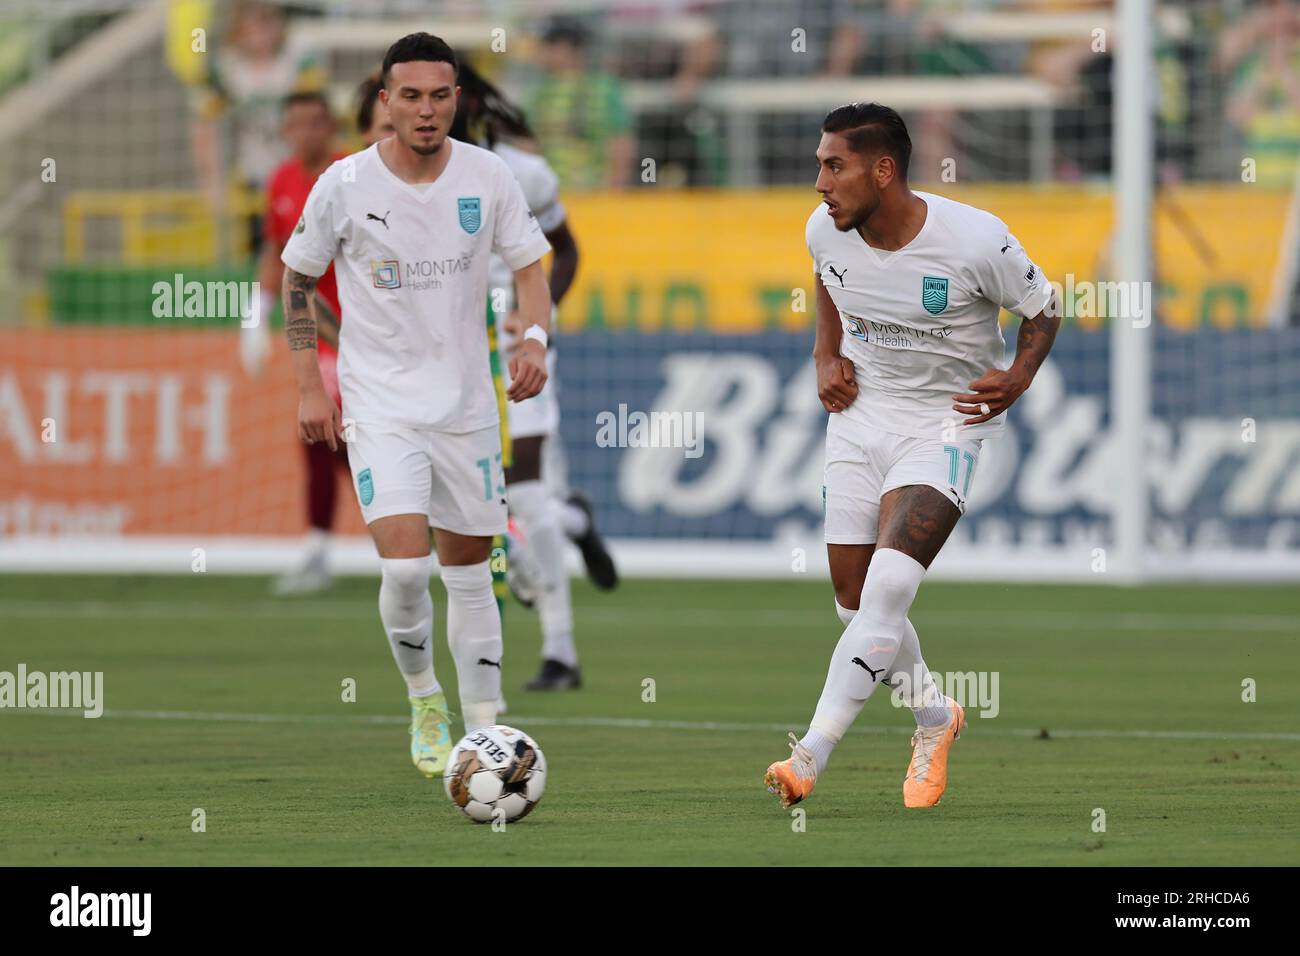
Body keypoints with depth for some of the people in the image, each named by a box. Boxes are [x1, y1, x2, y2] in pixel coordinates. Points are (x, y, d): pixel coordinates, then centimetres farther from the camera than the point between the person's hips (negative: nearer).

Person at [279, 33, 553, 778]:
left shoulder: (488, 178, -5)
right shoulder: (345, 186, -10)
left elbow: (530, 266, 6)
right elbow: (299, 278, 4)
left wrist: (536, 339, -13)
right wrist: (310, 387, 0)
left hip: (467, 402, 3)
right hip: (381, 403, -3)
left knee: (470, 572, 10)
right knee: (406, 566, -17)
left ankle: (484, 732, 19)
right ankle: (424, 702, 7)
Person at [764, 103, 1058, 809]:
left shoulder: (975, 240, -21)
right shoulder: (825, 230, -7)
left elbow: (1042, 310, -3)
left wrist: (1018, 379, -19)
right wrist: (828, 356, 5)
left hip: (945, 425, -5)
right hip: (859, 415, 6)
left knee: (888, 586, -23)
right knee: (857, 605, 6)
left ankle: (810, 755, -23)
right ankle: (934, 717, 33)